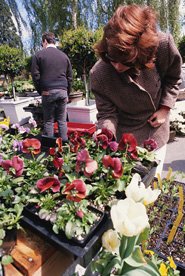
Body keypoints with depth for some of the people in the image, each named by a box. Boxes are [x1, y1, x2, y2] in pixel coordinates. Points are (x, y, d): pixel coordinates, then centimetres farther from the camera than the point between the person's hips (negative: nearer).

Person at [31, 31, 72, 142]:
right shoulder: (64, 55, 13)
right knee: (62, 120, 7)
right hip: (62, 91, 3)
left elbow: (35, 76, -1)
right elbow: (69, 77, 12)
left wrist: (41, 91, 9)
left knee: (48, 121, 4)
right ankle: (64, 143, 11)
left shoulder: (39, 55, 4)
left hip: (47, 92, -2)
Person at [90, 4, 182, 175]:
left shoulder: (164, 45, -22)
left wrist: (165, 108, -8)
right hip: (126, 137, -1)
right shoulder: (98, 75, -26)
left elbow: (173, 77, -1)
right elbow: (107, 114, -18)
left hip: (156, 131, 2)